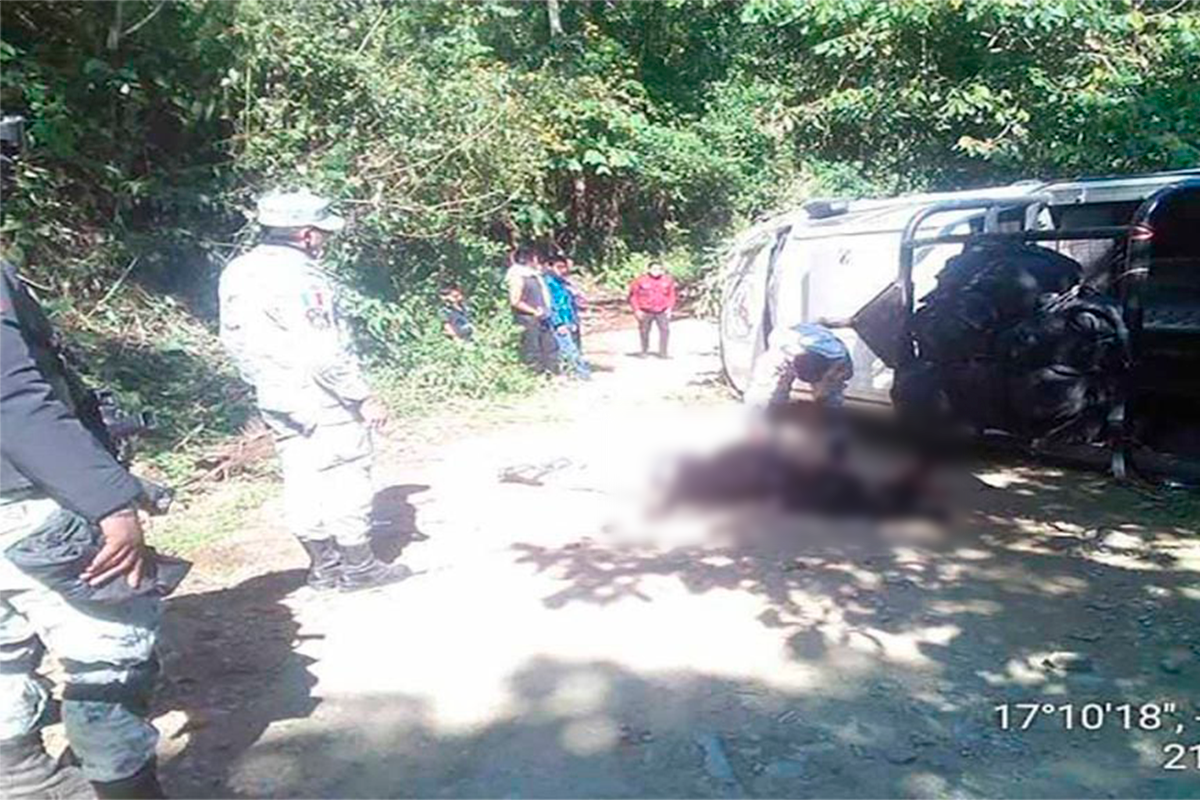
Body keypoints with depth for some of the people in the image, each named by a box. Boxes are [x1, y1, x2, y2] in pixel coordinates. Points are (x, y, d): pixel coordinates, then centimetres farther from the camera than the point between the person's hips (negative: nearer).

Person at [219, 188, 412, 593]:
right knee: (346, 480, 4)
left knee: (303, 480, 14)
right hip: (323, 400, -8)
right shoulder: (299, 278, -22)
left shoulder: (237, 273, 6)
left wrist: (265, 381, 20)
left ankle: (323, 564, 24)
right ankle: (358, 566, 14)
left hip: (277, 400, 8)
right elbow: (324, 354, -25)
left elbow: (235, 339, 12)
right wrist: (364, 397, -18)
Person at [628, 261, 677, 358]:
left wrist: (670, 308, 0)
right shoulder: (640, 281, -10)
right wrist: (637, 310, -8)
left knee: (665, 330, -10)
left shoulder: (668, 280, 0)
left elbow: (671, 295, 10)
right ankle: (644, 350, 28)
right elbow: (633, 296, -3)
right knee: (644, 331, 8)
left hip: (662, 311, 1)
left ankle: (662, 353, -3)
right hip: (645, 312, -1)